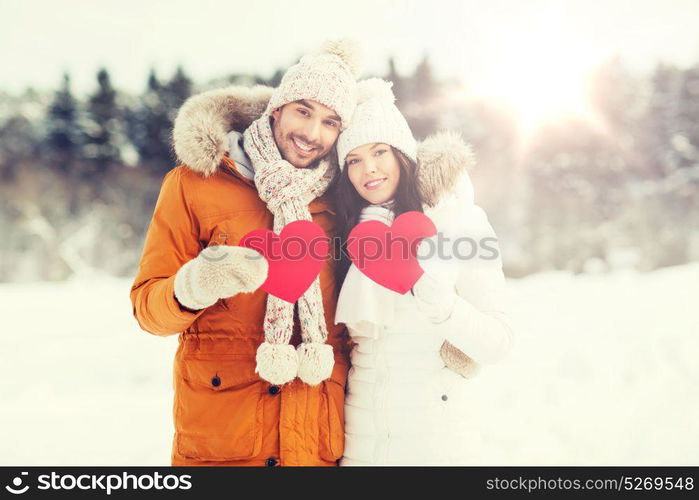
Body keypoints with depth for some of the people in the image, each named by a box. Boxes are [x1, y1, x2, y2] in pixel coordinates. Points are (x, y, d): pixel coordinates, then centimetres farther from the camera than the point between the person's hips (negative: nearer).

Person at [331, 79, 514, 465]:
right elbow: (347, 329, -1)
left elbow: (497, 343, -12)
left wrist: (438, 301, -29)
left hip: (436, 434, -3)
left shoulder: (458, 219, -8)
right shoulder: (349, 231, 3)